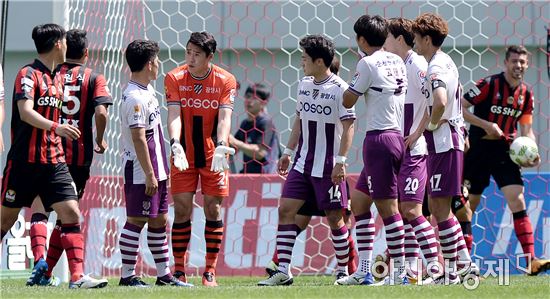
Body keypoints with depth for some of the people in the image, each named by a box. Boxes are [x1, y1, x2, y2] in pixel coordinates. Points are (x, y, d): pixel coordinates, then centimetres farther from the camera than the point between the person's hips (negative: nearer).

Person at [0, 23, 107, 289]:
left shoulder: (57, 80, 15)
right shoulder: (28, 74, -10)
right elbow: (26, 112, -25)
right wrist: (55, 127, -38)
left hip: (54, 162, 6)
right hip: (24, 160, -6)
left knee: (71, 213, -8)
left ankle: (77, 276, -12)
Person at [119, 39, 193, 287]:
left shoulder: (147, 91, 13)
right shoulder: (134, 97, -18)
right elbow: (138, 139, -21)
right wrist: (149, 175, -21)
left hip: (155, 171, 10)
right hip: (140, 173, -10)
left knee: (159, 220, 12)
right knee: (136, 221, -5)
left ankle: (164, 274, 17)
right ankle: (127, 275, 0)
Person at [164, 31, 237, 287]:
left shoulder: (225, 81, -7)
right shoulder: (174, 79, -6)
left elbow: (224, 118, -14)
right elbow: (174, 115, -14)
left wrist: (221, 146, -31)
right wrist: (175, 144, -31)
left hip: (213, 155, 0)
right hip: (184, 155, 0)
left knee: (213, 209, -1)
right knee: (182, 210, -4)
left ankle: (210, 271, 5)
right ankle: (179, 270, 2)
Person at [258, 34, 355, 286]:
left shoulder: (339, 89, -12)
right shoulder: (304, 85, 10)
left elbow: (348, 126, -14)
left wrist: (340, 161, -19)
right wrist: (288, 151, 18)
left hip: (328, 168, -7)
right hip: (302, 163, 7)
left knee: (334, 218, 1)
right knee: (285, 210, -3)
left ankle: (344, 270, 17)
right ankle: (283, 272, -4)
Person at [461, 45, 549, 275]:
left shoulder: (526, 94, 6)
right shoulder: (489, 84, -10)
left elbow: (526, 129, 12)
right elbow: (459, 108, -11)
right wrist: (486, 125, -20)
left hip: (505, 154, 3)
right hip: (478, 151, -3)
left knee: (518, 202, -10)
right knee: (467, 206, 4)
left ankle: (531, 260, -16)